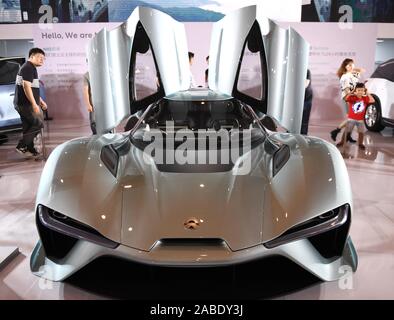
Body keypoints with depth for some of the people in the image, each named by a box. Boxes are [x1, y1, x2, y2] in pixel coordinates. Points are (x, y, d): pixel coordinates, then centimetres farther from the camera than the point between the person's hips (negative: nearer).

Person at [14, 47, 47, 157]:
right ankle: (21, 146, -3)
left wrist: (40, 101, 26)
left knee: (28, 127, 12)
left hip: (22, 103, 10)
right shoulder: (28, 67, -12)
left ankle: (30, 150, 18)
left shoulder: (30, 68, 20)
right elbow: (26, 87, -22)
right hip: (26, 104, -10)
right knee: (38, 124, -6)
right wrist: (34, 104, -24)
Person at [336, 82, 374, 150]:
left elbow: (372, 101, -16)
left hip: (361, 119, 2)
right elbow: (346, 99, -27)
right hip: (351, 118, -2)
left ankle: (360, 144, 21)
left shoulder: (365, 98, -1)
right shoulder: (352, 97, -10)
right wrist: (351, 92, -30)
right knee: (346, 131, 0)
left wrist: (367, 93, -13)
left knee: (361, 132, 5)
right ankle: (342, 142, 12)